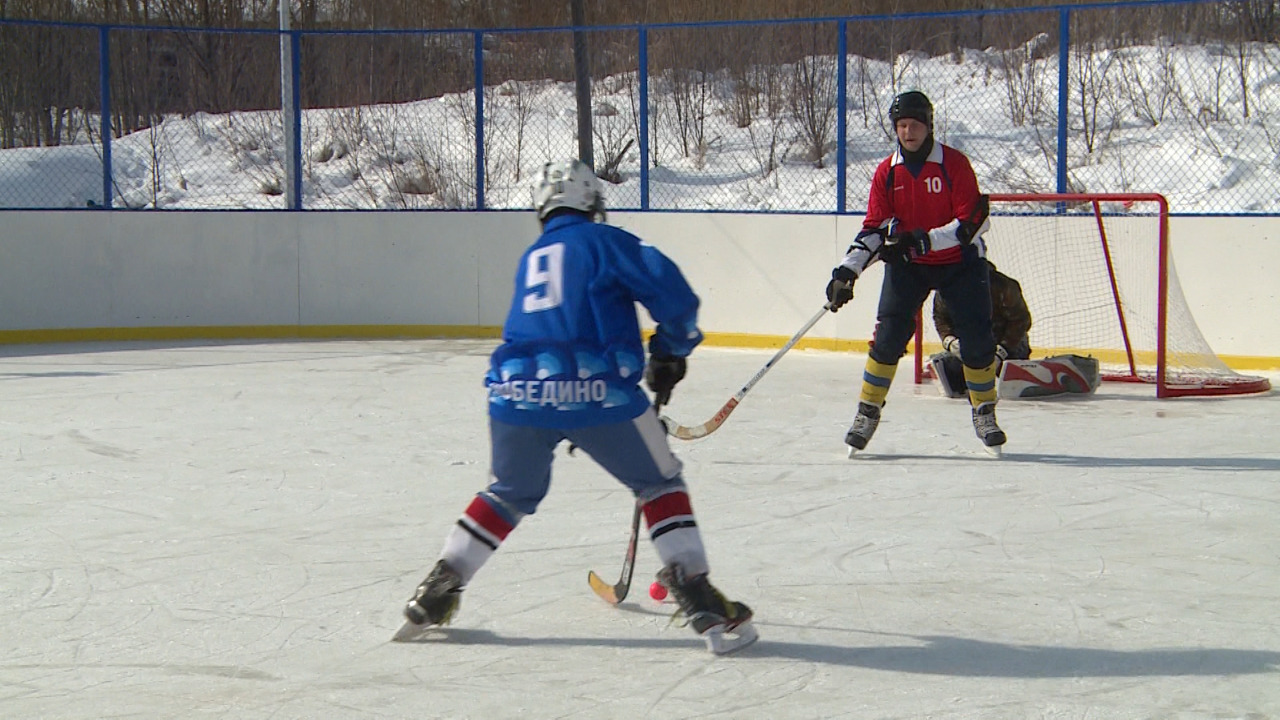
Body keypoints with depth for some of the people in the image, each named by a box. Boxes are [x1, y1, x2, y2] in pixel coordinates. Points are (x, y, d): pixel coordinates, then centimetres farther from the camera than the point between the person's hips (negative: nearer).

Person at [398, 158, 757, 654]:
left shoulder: (530, 259, 27)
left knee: (509, 495, 26)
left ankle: (435, 594, 27)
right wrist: (671, 352, 15)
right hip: (593, 388, -5)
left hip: (516, 388, 5)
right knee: (660, 483, 11)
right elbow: (672, 293, -2)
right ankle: (700, 602, 2)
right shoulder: (604, 241, 9)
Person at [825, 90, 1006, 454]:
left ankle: (984, 413, 15)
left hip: (959, 262, -2)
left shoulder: (955, 164, -13)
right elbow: (874, 228, -3)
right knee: (888, 335, -9)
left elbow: (972, 221, -18)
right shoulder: (887, 172, -4)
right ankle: (868, 411, 2)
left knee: (977, 338, -3)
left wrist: (927, 239, -28)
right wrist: (846, 271, -14)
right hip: (907, 264, 2)